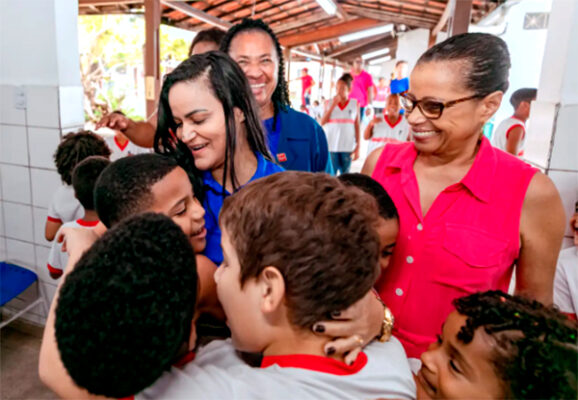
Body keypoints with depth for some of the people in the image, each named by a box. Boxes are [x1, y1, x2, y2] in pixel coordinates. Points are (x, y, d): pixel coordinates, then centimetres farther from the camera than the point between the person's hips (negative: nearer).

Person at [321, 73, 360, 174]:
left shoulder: (355, 103, 5)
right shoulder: (329, 102, 5)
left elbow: (357, 126, 5)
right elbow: (323, 122, -5)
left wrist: (357, 147, 1)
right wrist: (333, 105, -9)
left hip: (347, 146, 1)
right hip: (331, 146, 0)